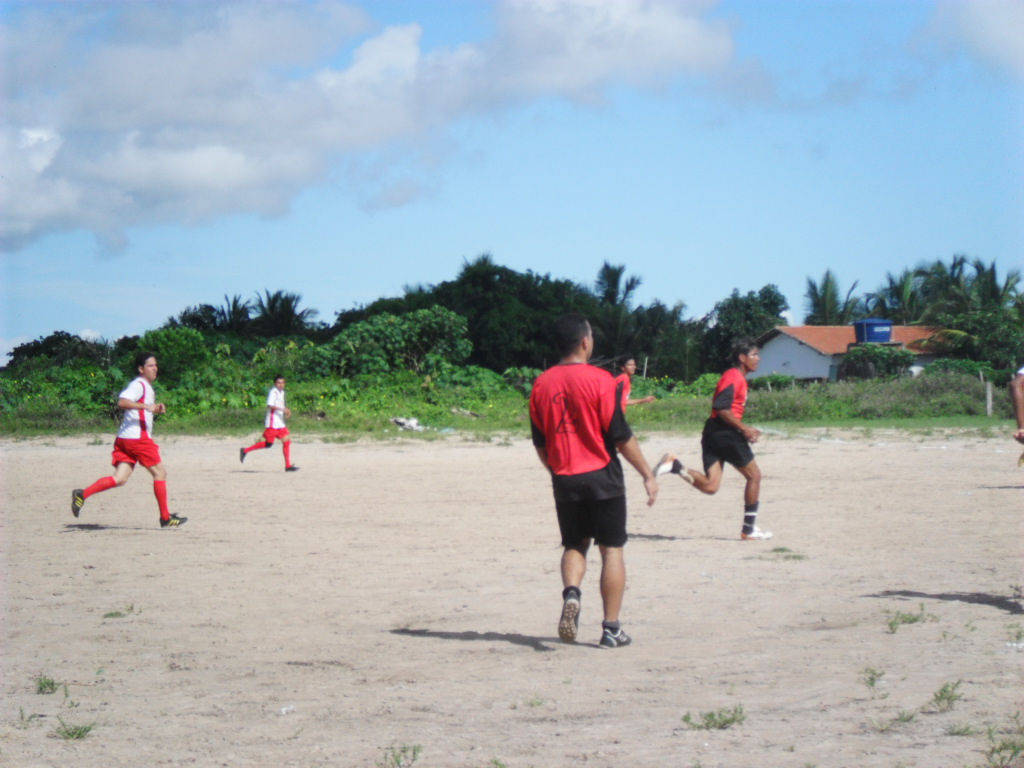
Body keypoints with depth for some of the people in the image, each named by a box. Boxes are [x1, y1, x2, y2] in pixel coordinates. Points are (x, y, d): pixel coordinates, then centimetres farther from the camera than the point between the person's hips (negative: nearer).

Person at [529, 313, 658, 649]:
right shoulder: (599, 380, -12)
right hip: (602, 477, -4)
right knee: (611, 549, 5)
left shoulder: (542, 384, 3)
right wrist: (647, 474, -3)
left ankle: (571, 593, -11)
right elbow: (621, 435, -11)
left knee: (574, 545, 18)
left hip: (565, 480, 4)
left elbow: (539, 441, 10)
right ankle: (611, 628, 4)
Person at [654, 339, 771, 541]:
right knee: (754, 476, 4)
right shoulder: (734, 377, -10)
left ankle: (674, 465, -15)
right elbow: (722, 409, -21)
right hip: (725, 433, -9)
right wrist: (744, 429, -19)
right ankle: (749, 529, 9)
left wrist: (745, 430, 19)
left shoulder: (736, 378, 21)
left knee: (710, 485, -2)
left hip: (714, 433, 9)